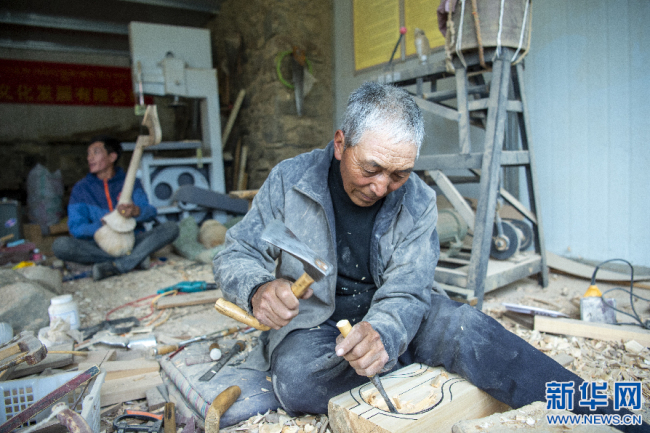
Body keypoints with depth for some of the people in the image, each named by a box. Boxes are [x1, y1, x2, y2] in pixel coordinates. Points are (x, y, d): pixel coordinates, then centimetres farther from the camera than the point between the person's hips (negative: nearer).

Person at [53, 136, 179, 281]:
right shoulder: (81, 188, 8)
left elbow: (150, 212, -6)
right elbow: (76, 228, -1)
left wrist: (136, 211, -31)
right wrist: (103, 224, -21)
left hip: (133, 242, 0)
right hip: (99, 246, 0)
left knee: (171, 227, -23)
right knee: (59, 245, -28)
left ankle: (115, 266, -32)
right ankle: (136, 258, -26)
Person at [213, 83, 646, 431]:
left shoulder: (418, 201, -9)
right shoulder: (289, 179, -12)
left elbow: (405, 292, -15)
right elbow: (236, 254, -6)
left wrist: (381, 332, -39)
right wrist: (259, 287, -30)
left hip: (386, 315, 0)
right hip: (313, 322, 1)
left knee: (462, 323, -28)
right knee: (297, 378, -33)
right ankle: (425, 359, -16)